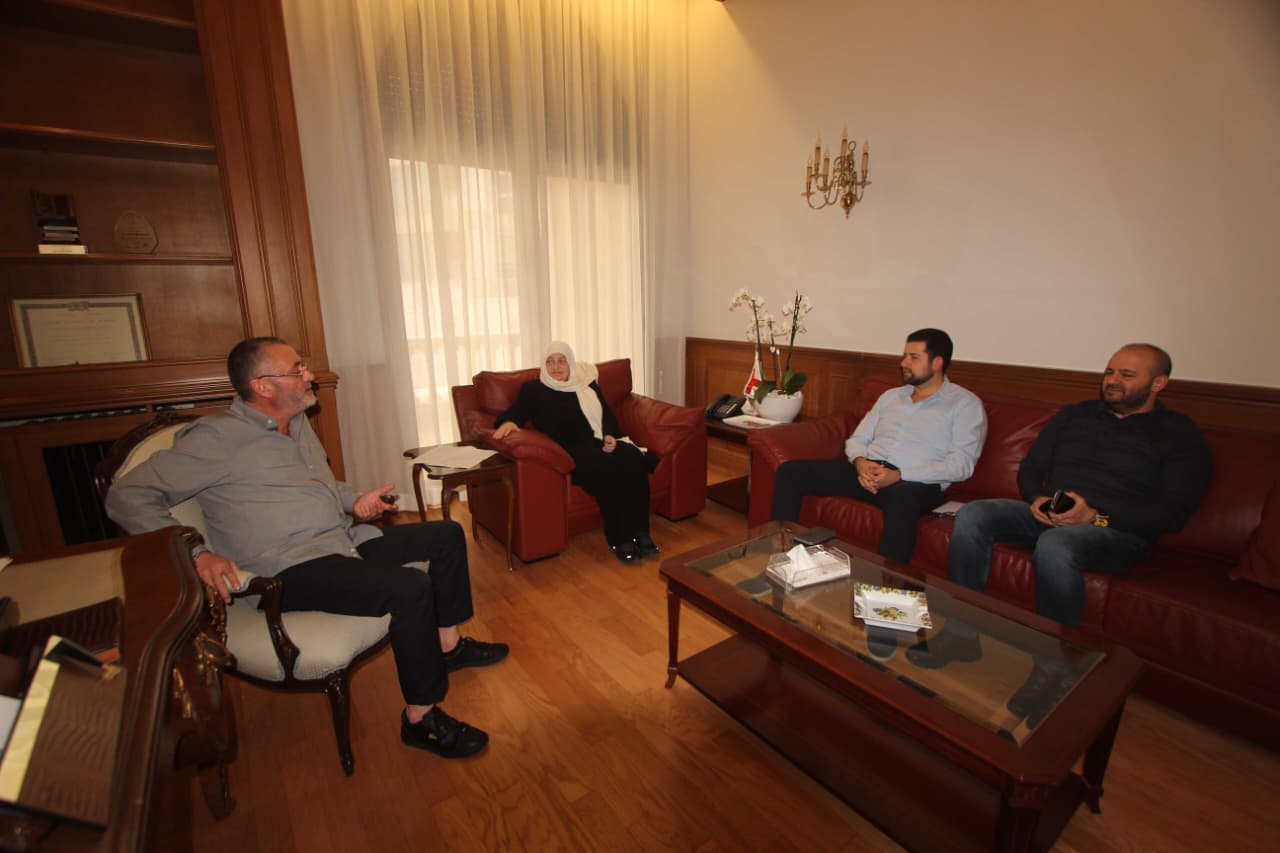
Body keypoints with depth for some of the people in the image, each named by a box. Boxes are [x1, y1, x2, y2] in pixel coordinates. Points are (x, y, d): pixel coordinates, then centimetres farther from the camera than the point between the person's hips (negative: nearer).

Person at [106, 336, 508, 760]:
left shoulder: (297, 422, 13)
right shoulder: (219, 436, -12)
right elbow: (127, 496, -13)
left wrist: (354, 499, 9)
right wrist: (197, 553, -25)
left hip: (345, 540, 9)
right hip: (292, 569, -9)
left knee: (448, 534, 8)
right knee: (411, 588, -31)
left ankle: (448, 644, 18)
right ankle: (420, 717, -12)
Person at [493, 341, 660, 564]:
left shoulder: (587, 383, 23)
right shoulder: (534, 389, 14)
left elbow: (607, 414, 17)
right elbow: (517, 412, 2)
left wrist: (610, 436, -4)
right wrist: (508, 421, -23)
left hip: (602, 442, 4)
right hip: (572, 450, -4)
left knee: (633, 460, -29)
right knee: (608, 469, -34)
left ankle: (640, 533, -22)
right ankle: (618, 540, -22)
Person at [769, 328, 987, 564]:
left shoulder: (965, 403, 6)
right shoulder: (890, 396, 23)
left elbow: (961, 465, -6)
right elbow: (857, 439, 19)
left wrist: (899, 475, -17)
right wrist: (861, 462, -6)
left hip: (917, 482, -5)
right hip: (867, 472, 5)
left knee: (901, 498, -43)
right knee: (790, 471, -13)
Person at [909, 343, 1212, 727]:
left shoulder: (1179, 436, 6)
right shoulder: (1074, 415, 19)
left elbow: (1173, 513, -4)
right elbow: (1029, 467, 18)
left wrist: (1097, 517, -18)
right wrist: (1037, 498, -5)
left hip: (1117, 530, -4)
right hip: (1047, 515, 5)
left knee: (1055, 544, -40)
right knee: (972, 514, -23)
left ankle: (1054, 671, -25)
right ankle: (961, 633, -20)